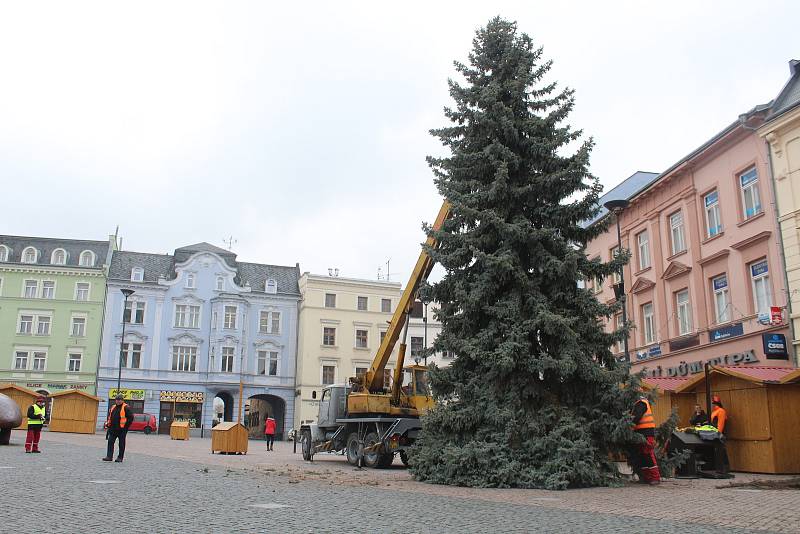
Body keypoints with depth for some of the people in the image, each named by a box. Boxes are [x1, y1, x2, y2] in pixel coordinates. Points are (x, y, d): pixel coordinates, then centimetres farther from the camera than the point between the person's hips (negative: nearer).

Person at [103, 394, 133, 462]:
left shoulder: (126, 408, -6)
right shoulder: (113, 407, 14)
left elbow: (131, 417, -9)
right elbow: (109, 416, 25)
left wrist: (126, 426, -12)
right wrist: (108, 424, 12)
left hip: (122, 429, -6)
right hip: (113, 429, 6)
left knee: (121, 444, 3)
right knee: (110, 442, 0)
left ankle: (120, 457, 10)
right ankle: (109, 456, 2)